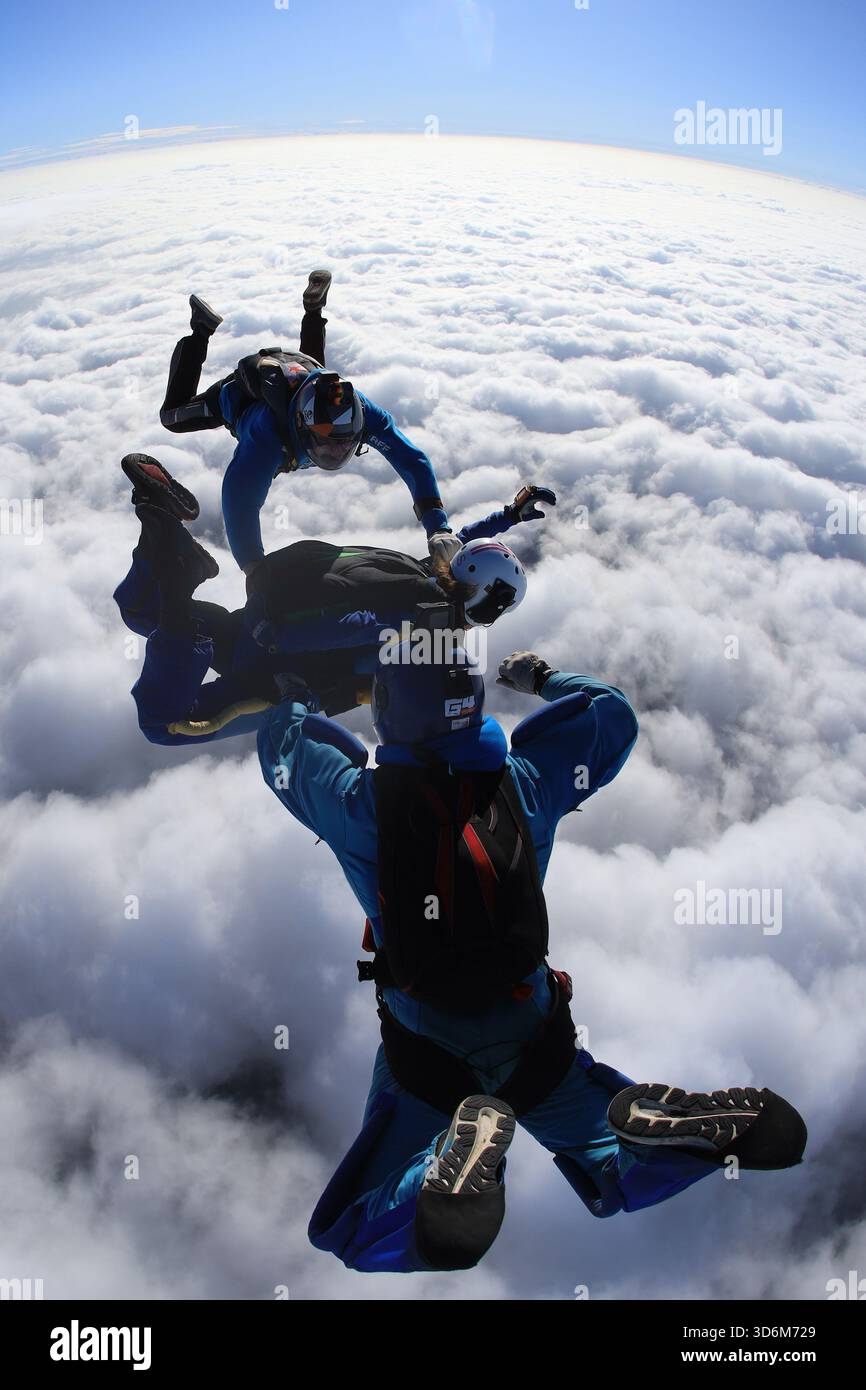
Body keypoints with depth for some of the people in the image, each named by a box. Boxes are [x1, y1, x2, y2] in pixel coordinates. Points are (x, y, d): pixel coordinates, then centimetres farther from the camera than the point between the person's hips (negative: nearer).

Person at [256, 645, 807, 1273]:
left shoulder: (360, 800, -14)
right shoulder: (525, 782, -8)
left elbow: (283, 741, 7)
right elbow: (612, 714, 9)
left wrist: (297, 696, 29)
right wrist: (543, 676, 25)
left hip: (426, 1054, -3)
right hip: (536, 1035, 3)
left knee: (355, 1239, 5)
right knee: (622, 1177, 24)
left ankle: (458, 1150, -25)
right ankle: (677, 1123, -11)